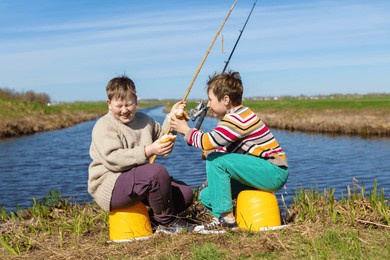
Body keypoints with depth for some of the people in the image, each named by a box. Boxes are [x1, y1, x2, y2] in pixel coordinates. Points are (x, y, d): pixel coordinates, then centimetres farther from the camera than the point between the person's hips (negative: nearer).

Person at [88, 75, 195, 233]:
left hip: (139, 182, 8)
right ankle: (167, 222, -13)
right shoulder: (104, 126, -10)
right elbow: (113, 159, -24)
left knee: (185, 193, -5)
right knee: (157, 171, -33)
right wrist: (148, 151, -32)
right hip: (110, 185, -8)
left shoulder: (144, 120, 14)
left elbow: (161, 136, 30)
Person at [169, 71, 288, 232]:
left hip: (275, 172, -10)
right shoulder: (234, 117, 14)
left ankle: (226, 218, -17)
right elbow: (215, 146, 16)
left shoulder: (238, 118, -19)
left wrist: (187, 131, -10)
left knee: (215, 161, -24)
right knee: (207, 196, 4)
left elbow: (209, 142, -26)